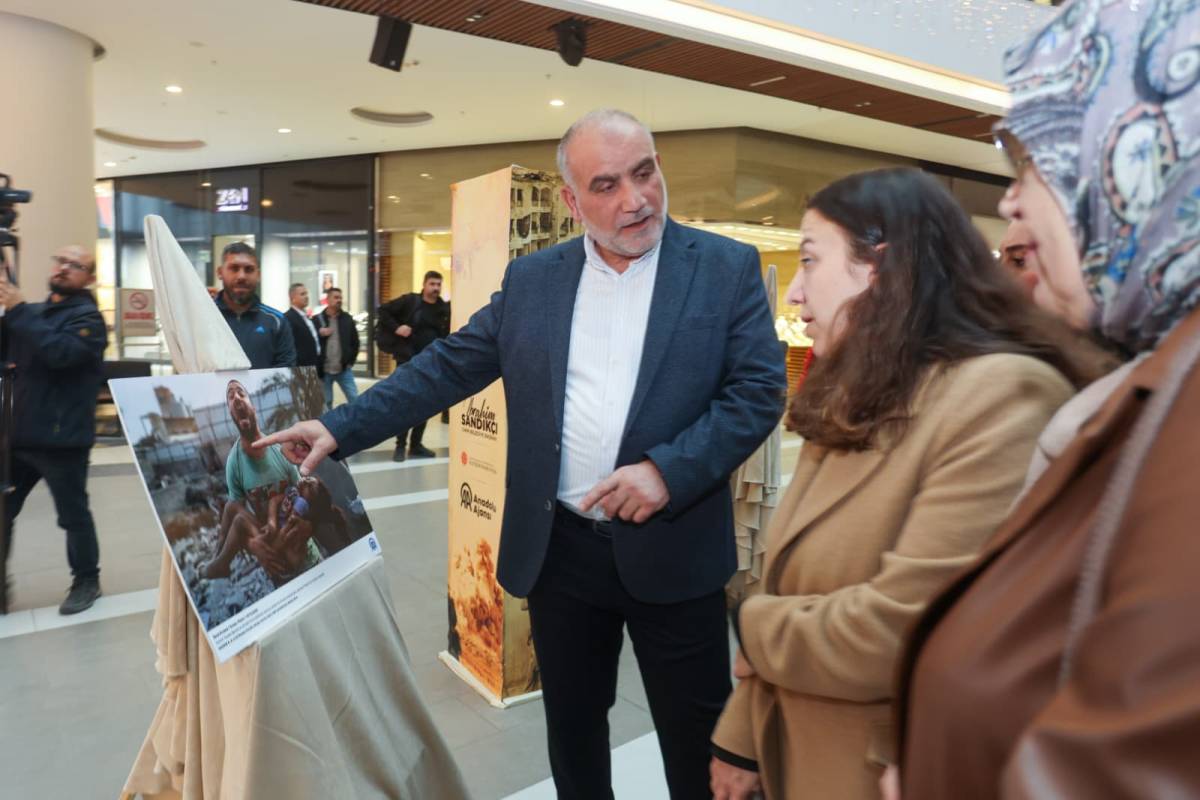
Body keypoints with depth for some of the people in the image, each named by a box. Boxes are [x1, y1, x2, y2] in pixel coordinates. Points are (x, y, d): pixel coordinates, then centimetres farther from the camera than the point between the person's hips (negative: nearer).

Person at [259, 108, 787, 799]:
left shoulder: (729, 268, -4)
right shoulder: (530, 279, 4)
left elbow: (759, 390, -8)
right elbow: (445, 368, 5)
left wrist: (669, 470, -21)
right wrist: (340, 427, -4)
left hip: (673, 549, -2)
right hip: (558, 549, 3)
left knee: (696, 735, 14)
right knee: (571, 720, 20)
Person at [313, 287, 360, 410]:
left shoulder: (347, 319, 6)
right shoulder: (317, 320, -4)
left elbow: (355, 341, 10)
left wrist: (350, 360, 5)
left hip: (344, 369, 2)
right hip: (324, 370, -2)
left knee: (355, 400, -2)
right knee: (325, 403, 7)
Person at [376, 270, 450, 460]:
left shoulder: (444, 309, 4)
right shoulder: (410, 300, -4)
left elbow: (447, 335, 8)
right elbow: (383, 310, -2)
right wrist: (396, 328, -14)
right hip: (408, 360, -4)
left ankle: (416, 445, 20)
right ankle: (400, 446, 6)